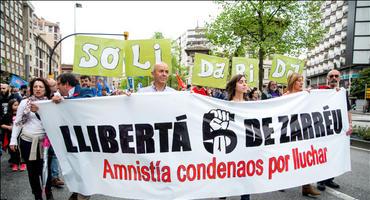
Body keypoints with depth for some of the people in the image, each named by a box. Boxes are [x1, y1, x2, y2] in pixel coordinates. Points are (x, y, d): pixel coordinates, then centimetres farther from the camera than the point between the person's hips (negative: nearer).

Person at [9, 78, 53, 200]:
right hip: (27, 141, 1)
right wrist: (13, 140, 0)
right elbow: (17, 122, 4)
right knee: (32, 170, 11)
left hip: (44, 141, -1)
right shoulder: (24, 102, 2)